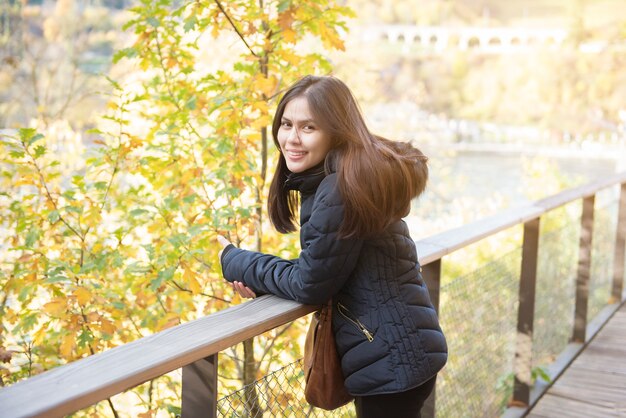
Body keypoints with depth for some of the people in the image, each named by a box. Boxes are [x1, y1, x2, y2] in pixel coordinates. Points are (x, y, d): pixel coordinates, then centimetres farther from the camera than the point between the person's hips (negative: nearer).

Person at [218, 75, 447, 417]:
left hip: (391, 361, -9)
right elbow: (316, 267, 12)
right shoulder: (336, 179, 7)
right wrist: (262, 283, -5)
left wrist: (235, 262, -4)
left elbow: (310, 284, -17)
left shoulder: (343, 189, -23)